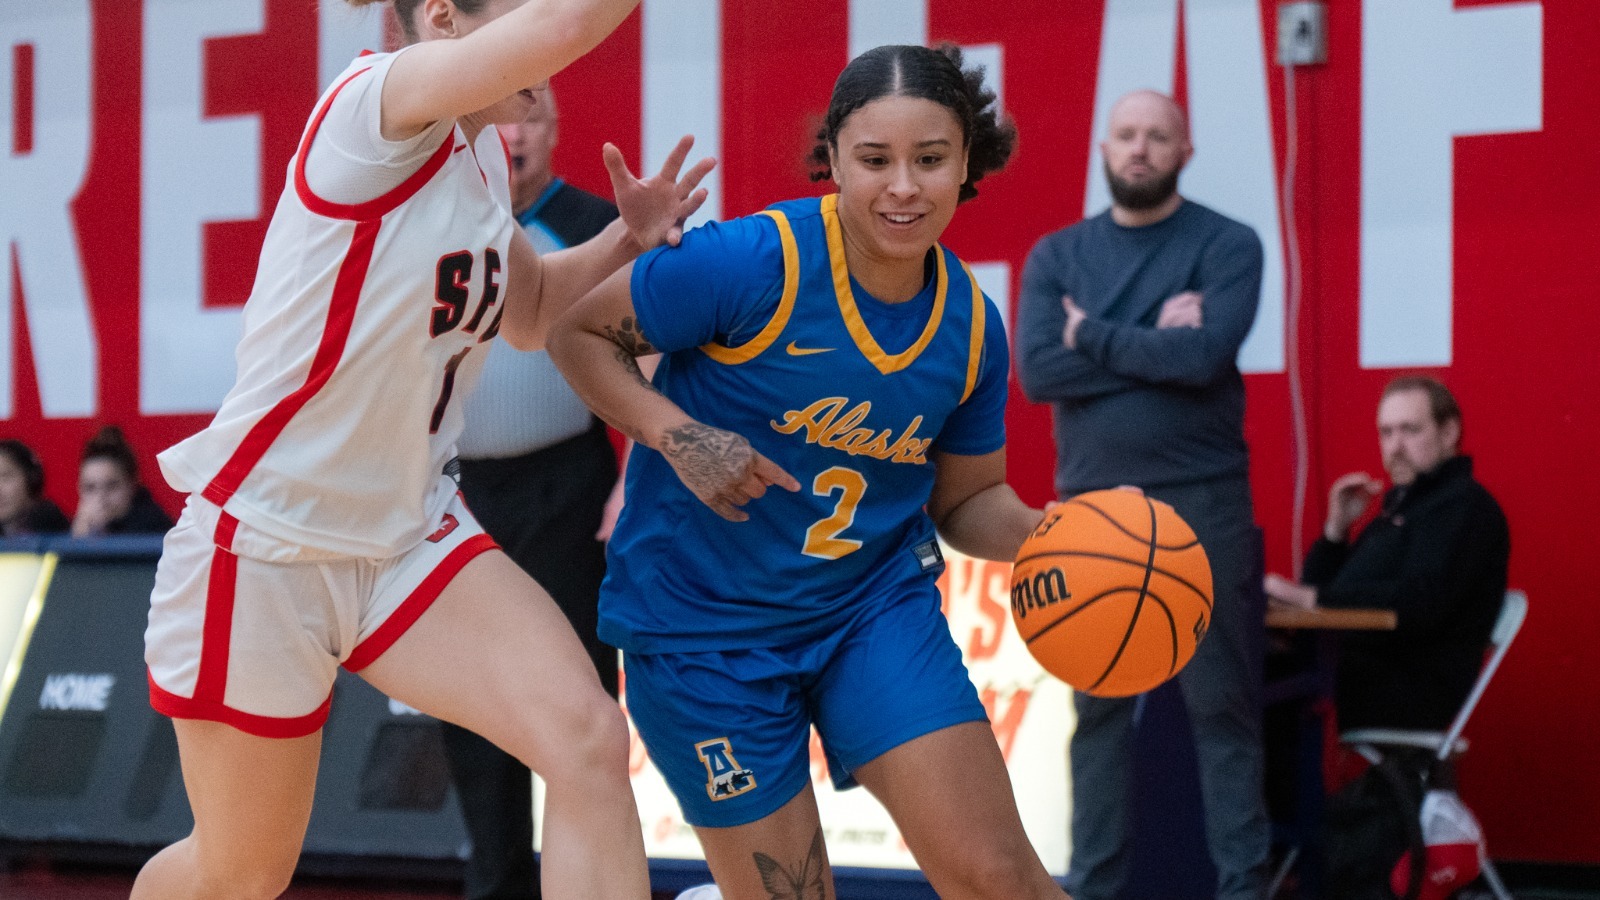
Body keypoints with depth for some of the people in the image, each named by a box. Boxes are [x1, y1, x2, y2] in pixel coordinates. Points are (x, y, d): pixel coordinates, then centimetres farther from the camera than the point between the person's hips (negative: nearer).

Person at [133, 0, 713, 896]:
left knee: (589, 739, -18)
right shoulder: (376, 102, -19)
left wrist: (627, 241, 8)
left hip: (413, 534, 7)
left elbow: (531, 313, 25)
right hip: (264, 543, -7)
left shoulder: (484, 158, 7)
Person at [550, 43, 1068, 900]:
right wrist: (677, 436, -25)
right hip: (705, 627, -4)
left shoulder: (970, 324, -3)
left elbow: (966, 497, 9)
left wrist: (1039, 537, -12)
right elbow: (577, 330, -11)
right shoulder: (755, 262, -21)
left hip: (878, 603, 4)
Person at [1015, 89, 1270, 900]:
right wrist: (1153, 347, -10)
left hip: (1200, 505, -3)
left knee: (1221, 706, -2)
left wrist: (1091, 336, -5)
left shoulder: (1225, 246, 0)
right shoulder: (1056, 255, 9)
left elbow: (1205, 355, -16)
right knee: (1098, 708, 6)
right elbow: (1037, 372, -5)